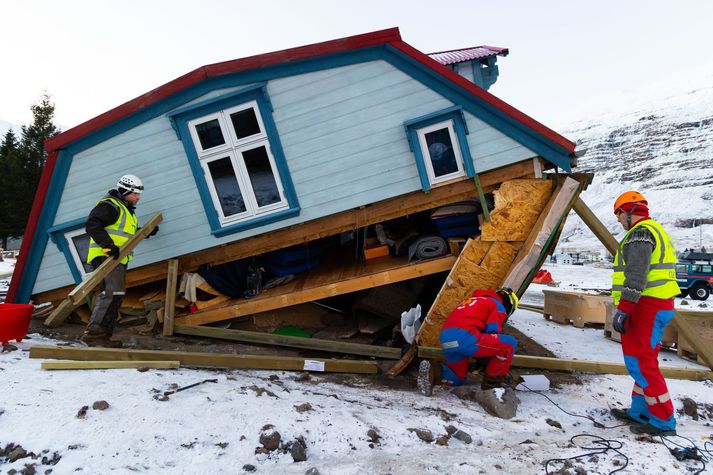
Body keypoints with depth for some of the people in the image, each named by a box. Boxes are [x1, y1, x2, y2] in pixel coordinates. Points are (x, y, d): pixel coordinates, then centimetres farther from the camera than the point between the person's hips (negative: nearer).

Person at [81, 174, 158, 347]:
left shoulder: (126, 210, 24)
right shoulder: (110, 206, -8)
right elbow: (92, 225, -20)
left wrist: (146, 232, 17)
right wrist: (109, 245, -29)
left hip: (118, 259, 11)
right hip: (104, 256, -11)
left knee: (115, 297, 10)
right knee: (112, 292, -21)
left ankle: (103, 335, 16)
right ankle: (93, 333, -18)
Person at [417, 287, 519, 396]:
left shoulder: (471, 300, 35)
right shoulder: (498, 305, 11)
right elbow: (493, 332, 0)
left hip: (446, 341, 9)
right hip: (464, 338, -8)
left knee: (458, 378, 28)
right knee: (510, 344, 3)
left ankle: (432, 371, 2)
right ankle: (493, 379, 10)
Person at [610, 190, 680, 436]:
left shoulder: (640, 233, -14)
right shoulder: (656, 230, 20)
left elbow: (636, 276, -23)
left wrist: (623, 310, -24)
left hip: (646, 306, -11)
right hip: (660, 305, 11)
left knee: (640, 362, -5)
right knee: (643, 360, 16)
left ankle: (663, 420, 2)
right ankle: (640, 412, 25)